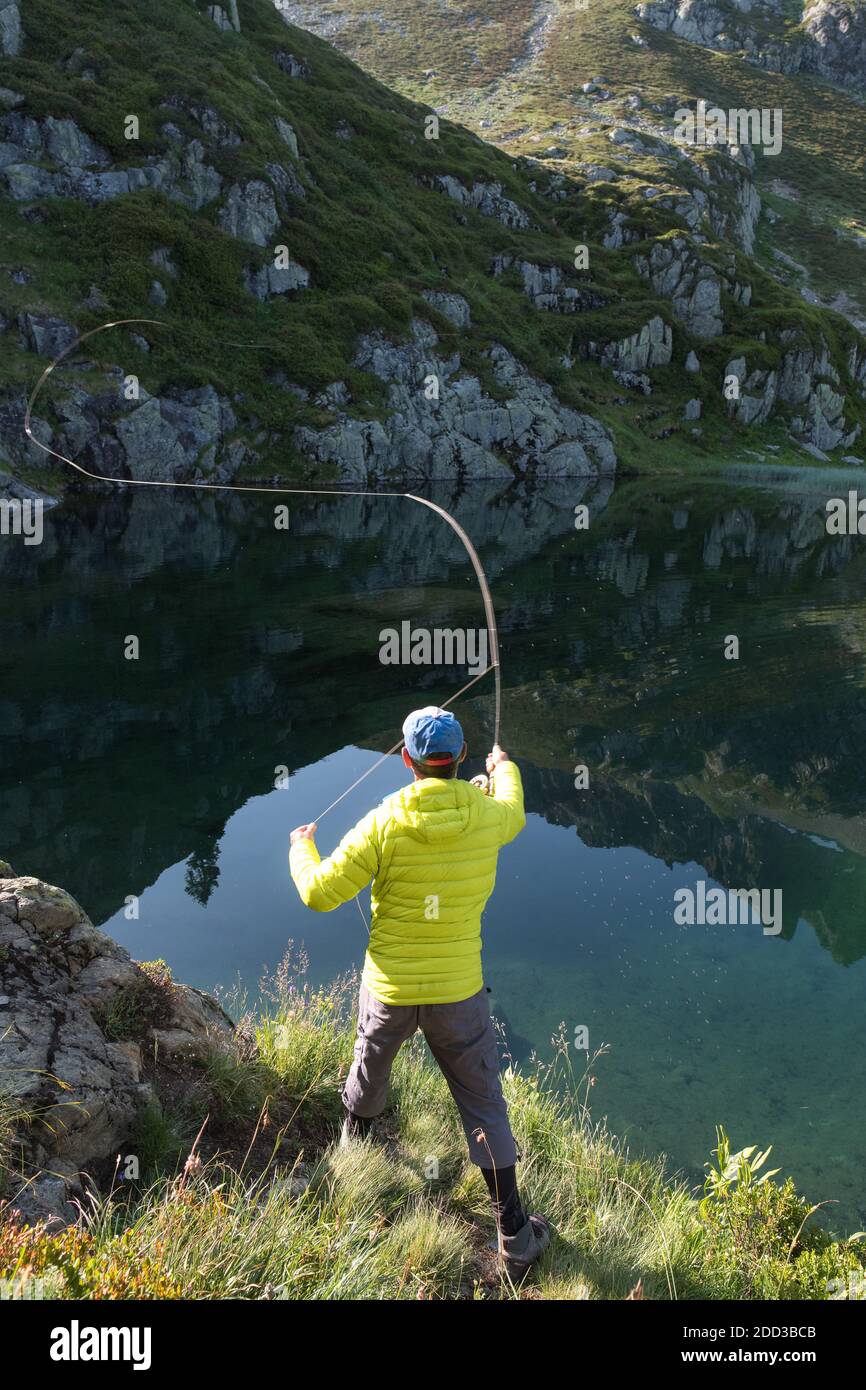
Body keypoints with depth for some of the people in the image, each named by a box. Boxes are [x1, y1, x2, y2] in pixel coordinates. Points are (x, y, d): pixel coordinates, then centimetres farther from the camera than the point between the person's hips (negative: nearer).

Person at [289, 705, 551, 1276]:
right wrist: (505, 767, 37)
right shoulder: (488, 816, -11)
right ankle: (514, 1235, 17)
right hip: (459, 989, 0)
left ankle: (355, 1137, 58)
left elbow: (320, 894, -12)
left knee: (371, 1064, 30)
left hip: (389, 987, 0)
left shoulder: (385, 823, -17)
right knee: (485, 1106, 11)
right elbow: (513, 813, 16)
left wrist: (302, 847, 10)